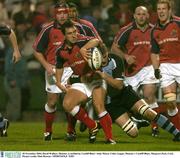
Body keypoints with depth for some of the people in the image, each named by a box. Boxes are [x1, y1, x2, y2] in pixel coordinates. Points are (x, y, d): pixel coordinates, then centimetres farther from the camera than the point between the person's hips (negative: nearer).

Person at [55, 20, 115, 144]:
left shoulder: (81, 41, -17)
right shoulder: (61, 51, 2)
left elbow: (96, 41, -40)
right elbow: (59, 67, 20)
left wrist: (83, 49, -53)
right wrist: (59, 83, 6)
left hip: (95, 78, -6)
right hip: (81, 82, 6)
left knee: (99, 107, -25)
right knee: (67, 104, -16)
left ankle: (110, 138, -18)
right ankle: (92, 127, -1)